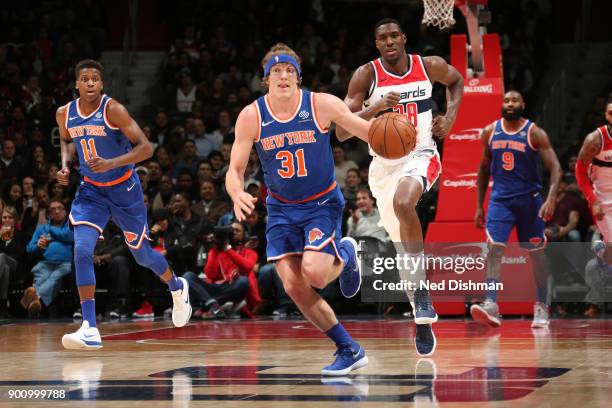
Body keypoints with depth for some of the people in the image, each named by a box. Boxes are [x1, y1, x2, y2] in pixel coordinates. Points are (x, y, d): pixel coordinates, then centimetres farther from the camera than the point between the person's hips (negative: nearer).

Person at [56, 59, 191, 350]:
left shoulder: (113, 110, -20)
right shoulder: (65, 114, -5)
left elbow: (145, 148, -22)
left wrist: (112, 163, -35)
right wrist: (65, 164, -1)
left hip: (124, 190, -3)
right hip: (90, 191, 3)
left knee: (142, 255, 12)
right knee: (82, 250, -20)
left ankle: (177, 288, 47)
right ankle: (89, 329, -21)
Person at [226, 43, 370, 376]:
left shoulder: (321, 105, -14)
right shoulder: (251, 116, -9)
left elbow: (371, 132, -13)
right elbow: (235, 170, -6)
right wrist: (237, 194, -29)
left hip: (322, 203, -3)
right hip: (281, 208, 3)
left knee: (314, 272, -24)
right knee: (293, 286, -7)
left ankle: (345, 256, 14)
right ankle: (349, 350, 8)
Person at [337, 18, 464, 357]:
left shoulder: (429, 66, -4)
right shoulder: (366, 75, -8)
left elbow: (456, 81, 21)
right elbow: (341, 132, -13)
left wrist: (450, 116, 4)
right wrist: (375, 108, -28)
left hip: (420, 156, -2)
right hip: (383, 163, 2)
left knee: (403, 202, -36)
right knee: (404, 247, 8)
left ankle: (421, 293, -26)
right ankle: (423, 322, 25)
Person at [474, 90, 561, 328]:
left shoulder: (535, 133, -7)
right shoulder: (490, 132, 4)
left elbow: (555, 168, -13)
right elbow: (484, 169, 14)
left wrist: (551, 199, -28)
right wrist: (479, 206, 12)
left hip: (529, 199, -2)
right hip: (500, 199, 2)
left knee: (536, 253, 7)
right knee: (494, 248, -16)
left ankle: (541, 309, 18)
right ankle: (491, 307, -26)